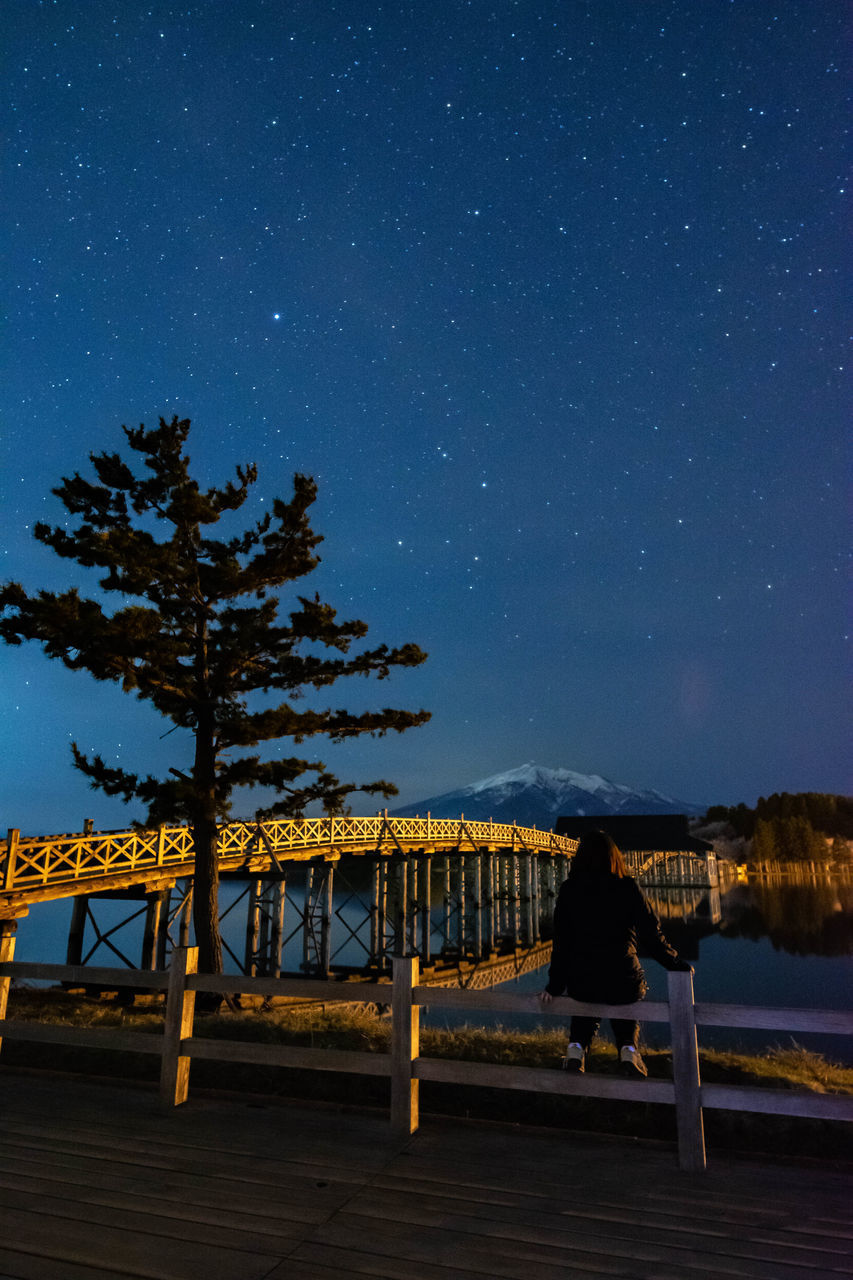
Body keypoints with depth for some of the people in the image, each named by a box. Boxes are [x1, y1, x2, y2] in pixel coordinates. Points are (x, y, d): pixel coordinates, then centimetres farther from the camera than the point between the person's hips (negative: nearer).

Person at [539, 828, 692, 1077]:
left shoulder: (568, 891, -3)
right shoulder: (628, 888, -5)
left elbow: (561, 944, -1)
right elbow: (653, 935, -2)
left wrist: (554, 986, 7)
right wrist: (679, 966, 13)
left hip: (581, 984, 1)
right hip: (623, 982, -1)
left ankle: (577, 1047, 8)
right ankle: (629, 1049, 6)